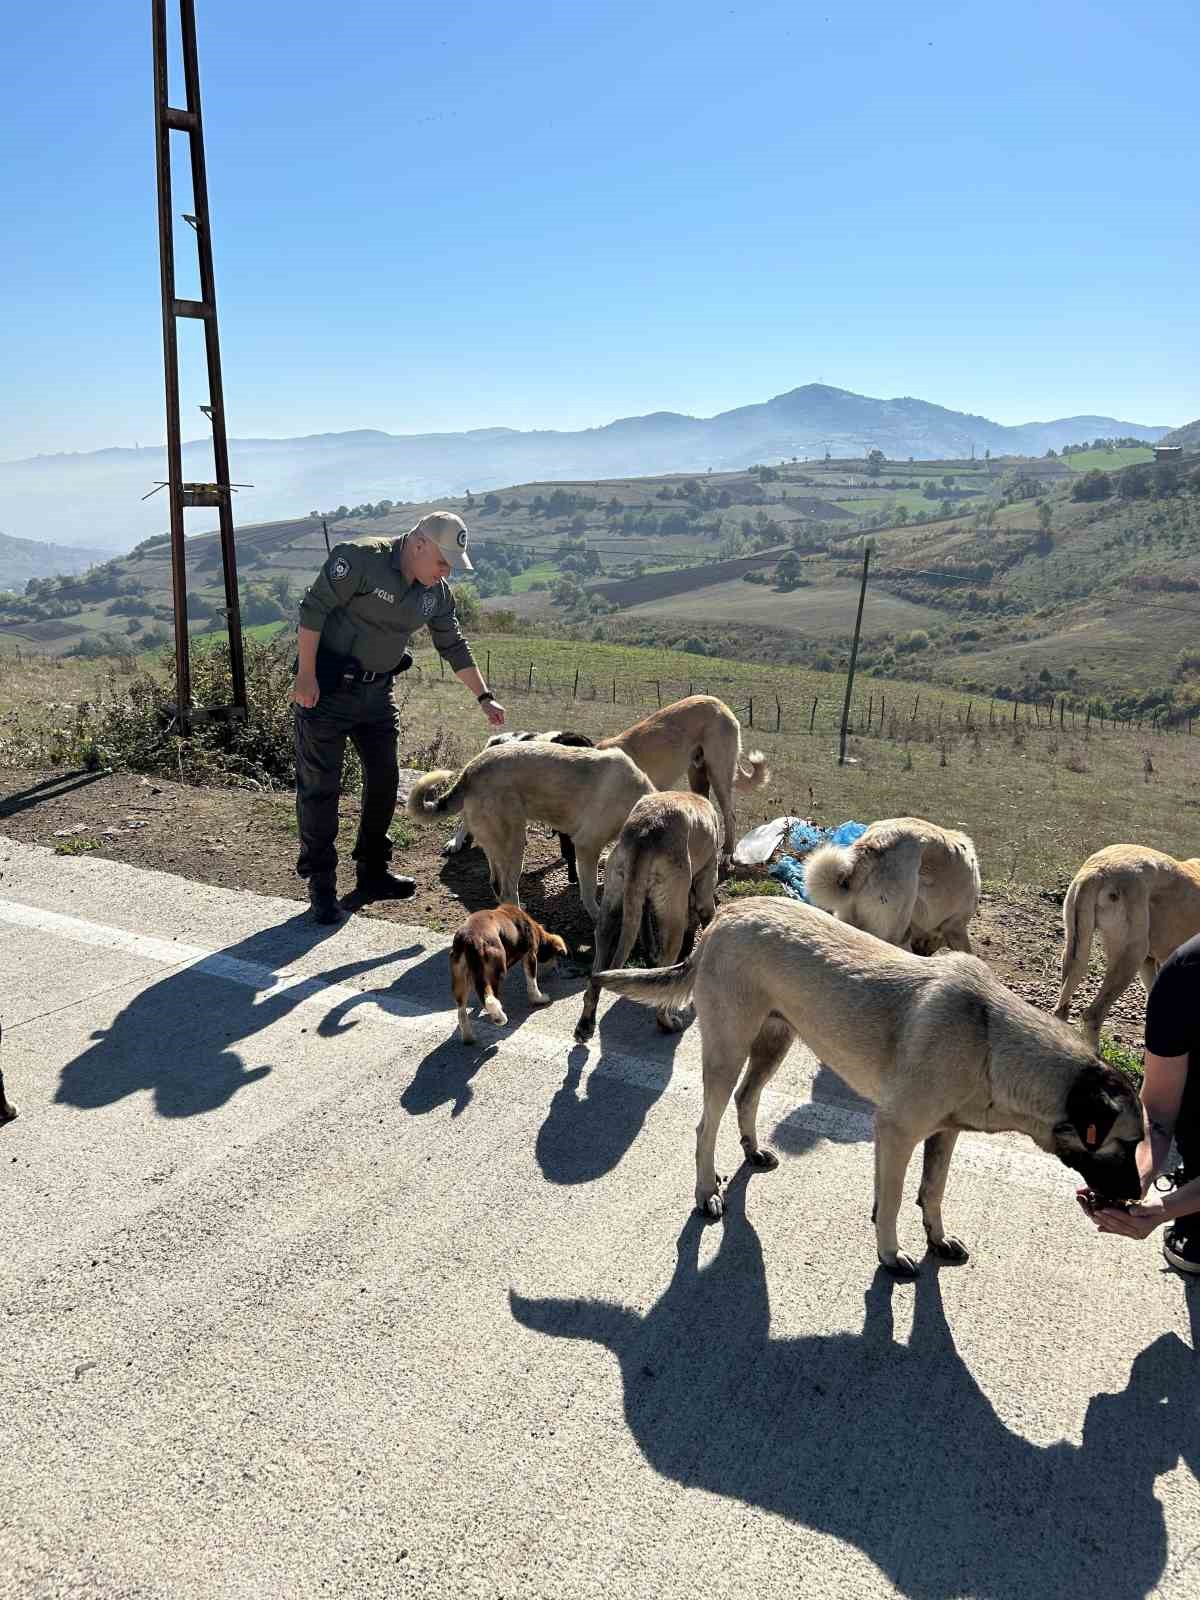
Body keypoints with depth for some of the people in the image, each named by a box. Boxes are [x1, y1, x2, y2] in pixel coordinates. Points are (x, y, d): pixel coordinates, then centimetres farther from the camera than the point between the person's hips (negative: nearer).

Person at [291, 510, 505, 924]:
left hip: (377, 691, 8)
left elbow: (454, 646, 11)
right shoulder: (361, 560, -20)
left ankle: (372, 873, 27)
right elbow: (313, 608, -19)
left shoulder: (436, 593, 2)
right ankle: (321, 886, 8)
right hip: (326, 688, -7)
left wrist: (484, 698, 8)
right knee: (320, 786, -3)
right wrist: (306, 676, -21)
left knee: (384, 780, 11)